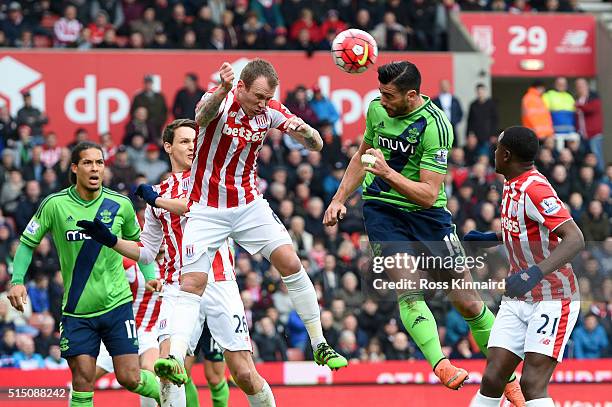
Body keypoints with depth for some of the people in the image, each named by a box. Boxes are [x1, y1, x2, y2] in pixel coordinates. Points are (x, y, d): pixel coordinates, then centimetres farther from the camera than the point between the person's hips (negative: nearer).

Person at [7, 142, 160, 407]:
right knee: (83, 381, -7)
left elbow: (136, 241, 16)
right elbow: (27, 243, 4)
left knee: (130, 378, -3)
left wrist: (150, 276, 4)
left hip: (117, 304, 0)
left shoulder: (120, 204, -2)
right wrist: (17, 281, -9)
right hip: (76, 311, 0)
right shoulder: (55, 205, -6)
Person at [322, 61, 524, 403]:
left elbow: (428, 195, -22)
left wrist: (387, 172, -32)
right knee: (408, 288, -23)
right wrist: (339, 199, 14)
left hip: (426, 214, -3)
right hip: (380, 209, 3)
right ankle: (441, 365, -35)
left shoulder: (435, 126, -19)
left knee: (467, 302, 0)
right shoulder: (377, 108, -1)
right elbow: (362, 156, 19)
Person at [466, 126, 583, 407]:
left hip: (553, 300, -8)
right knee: (492, 380, 0)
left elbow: (574, 239, -31)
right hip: (518, 299, 8)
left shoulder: (534, 189, -21)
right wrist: (492, 238, 20)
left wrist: (535, 273, -42)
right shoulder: (512, 185, 8)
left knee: (532, 384, -19)